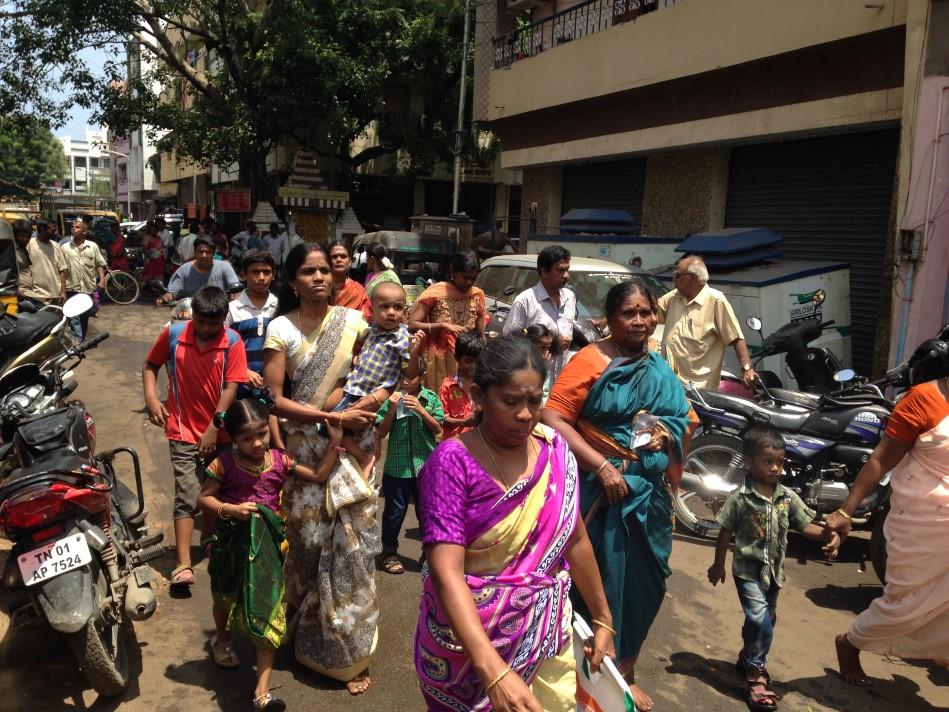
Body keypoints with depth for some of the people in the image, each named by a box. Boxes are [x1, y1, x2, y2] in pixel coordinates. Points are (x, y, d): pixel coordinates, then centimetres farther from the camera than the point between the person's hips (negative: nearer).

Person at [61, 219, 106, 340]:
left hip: (88, 288, 2)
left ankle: (81, 341, 27)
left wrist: (102, 280, -6)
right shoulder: (65, 247, 3)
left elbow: (99, 264, 7)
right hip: (72, 289, -2)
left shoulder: (93, 246, 6)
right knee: (74, 318, -8)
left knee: (85, 317, 13)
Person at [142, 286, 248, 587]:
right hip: (184, 431, -1)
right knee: (187, 497, -7)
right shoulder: (173, 333, -4)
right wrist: (151, 398, -8)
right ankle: (184, 564, -6)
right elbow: (150, 365, 9)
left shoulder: (232, 342, -9)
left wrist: (213, 429, -14)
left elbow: (231, 387, -12)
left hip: (219, 433, 1)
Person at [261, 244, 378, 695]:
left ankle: (351, 649, 20)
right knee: (310, 544, 6)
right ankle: (309, 636, 29)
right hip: (307, 450, -2)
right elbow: (273, 399, -11)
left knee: (352, 545, 4)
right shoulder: (281, 329, -6)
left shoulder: (353, 321, 1)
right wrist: (334, 418, -17)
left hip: (352, 447, 2)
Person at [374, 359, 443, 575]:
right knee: (395, 511, 9)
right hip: (397, 465, -1)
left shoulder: (431, 398, -2)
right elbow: (381, 433, -3)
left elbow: (438, 430, -3)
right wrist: (391, 410, -17)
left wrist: (421, 410, -17)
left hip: (426, 465, 1)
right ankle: (389, 553, 26)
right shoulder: (391, 399, -5)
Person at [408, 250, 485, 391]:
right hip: (438, 360, -3)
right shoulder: (436, 292, -7)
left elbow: (480, 336, 8)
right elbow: (412, 324, -13)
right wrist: (443, 325, -21)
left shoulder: (477, 295, 4)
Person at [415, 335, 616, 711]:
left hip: (547, 634, 4)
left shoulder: (554, 450, -5)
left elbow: (575, 539, 5)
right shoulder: (454, 462, -19)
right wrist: (494, 670, -37)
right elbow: (446, 571, -27)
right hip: (469, 640, -4)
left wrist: (602, 619, 11)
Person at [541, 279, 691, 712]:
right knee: (597, 583, 4)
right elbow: (554, 420, -19)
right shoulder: (590, 361, -13)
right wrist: (602, 466, -23)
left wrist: (667, 432, -4)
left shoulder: (660, 369, 8)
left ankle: (624, 673, 37)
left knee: (640, 584, 16)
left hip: (650, 493, 7)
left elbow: (683, 416, 19)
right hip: (601, 490, -6)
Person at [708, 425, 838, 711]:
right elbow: (725, 532, -7)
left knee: (766, 621, 20)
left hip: (774, 570, 6)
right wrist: (719, 565, 0)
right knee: (760, 620, -17)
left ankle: (747, 659, 43)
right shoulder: (740, 497, -16)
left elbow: (805, 525, 0)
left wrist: (829, 535, -21)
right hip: (748, 569, -6)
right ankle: (756, 674, 0)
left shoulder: (788, 497, -3)